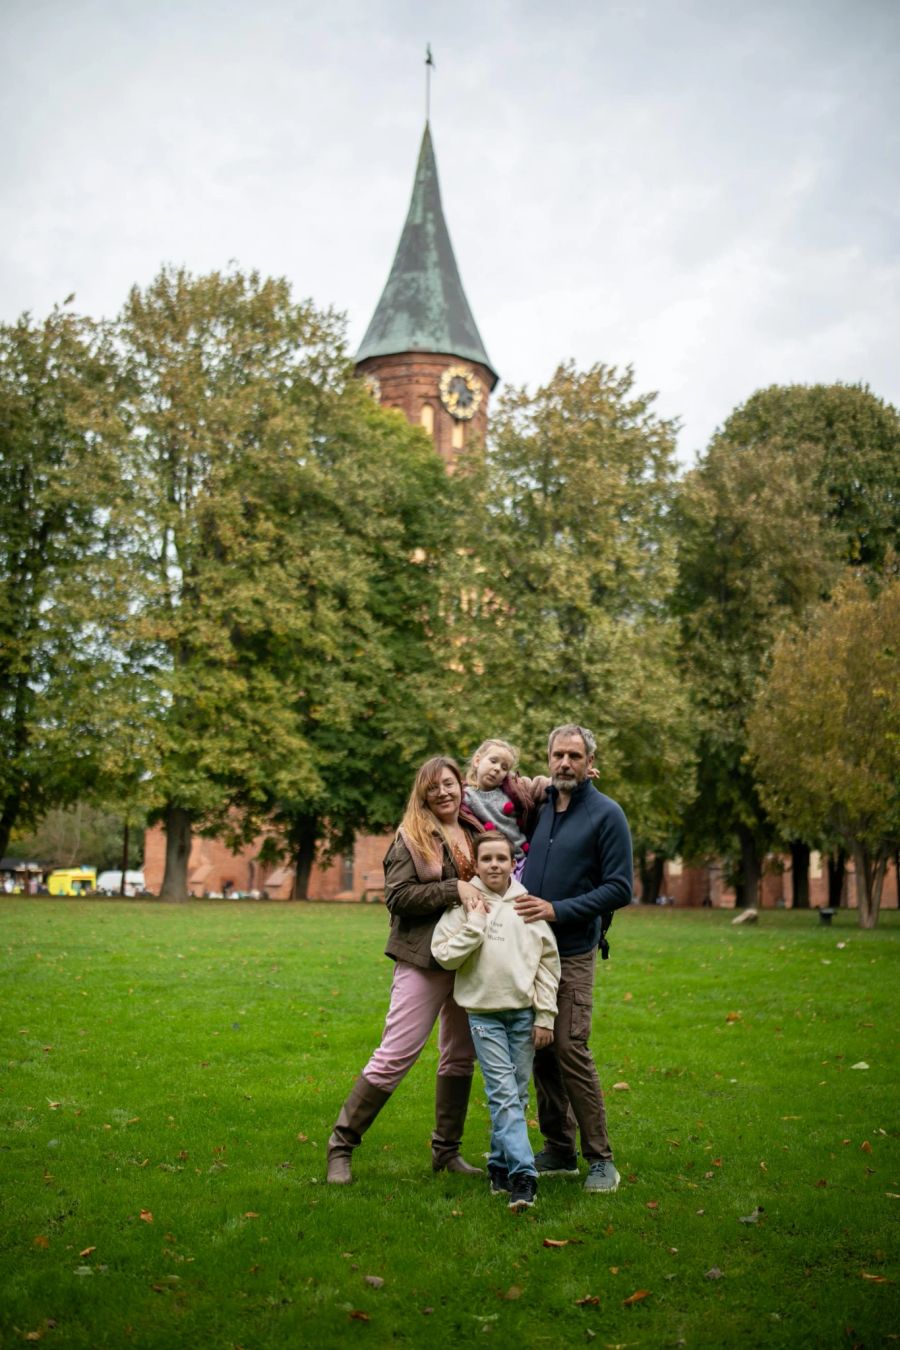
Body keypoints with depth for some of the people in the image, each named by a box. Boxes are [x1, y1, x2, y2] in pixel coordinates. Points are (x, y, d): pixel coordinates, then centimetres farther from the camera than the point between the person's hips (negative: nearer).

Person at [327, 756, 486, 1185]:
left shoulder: (476, 833, 8)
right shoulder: (412, 837, -6)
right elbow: (396, 895, -15)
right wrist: (454, 889, -20)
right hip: (425, 960, -6)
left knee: (461, 1056, 13)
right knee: (396, 1054, -6)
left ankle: (446, 1150, 28)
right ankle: (342, 1145, 8)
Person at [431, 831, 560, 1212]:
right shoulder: (464, 904, -1)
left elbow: (547, 961, 5)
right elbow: (444, 956, -5)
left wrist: (545, 1015, 2)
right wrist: (475, 923, -13)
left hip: (523, 1012, 2)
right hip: (484, 1013, -2)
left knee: (517, 1094, 8)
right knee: (503, 1093, -9)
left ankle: (500, 1164, 23)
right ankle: (522, 1173, -8)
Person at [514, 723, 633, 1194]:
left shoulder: (606, 814, -7)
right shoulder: (536, 805, 9)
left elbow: (619, 889, -10)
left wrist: (558, 910, -17)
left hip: (572, 953, -5)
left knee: (571, 1051, -10)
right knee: (541, 1052, 10)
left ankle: (600, 1158, 4)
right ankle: (558, 1151, 22)